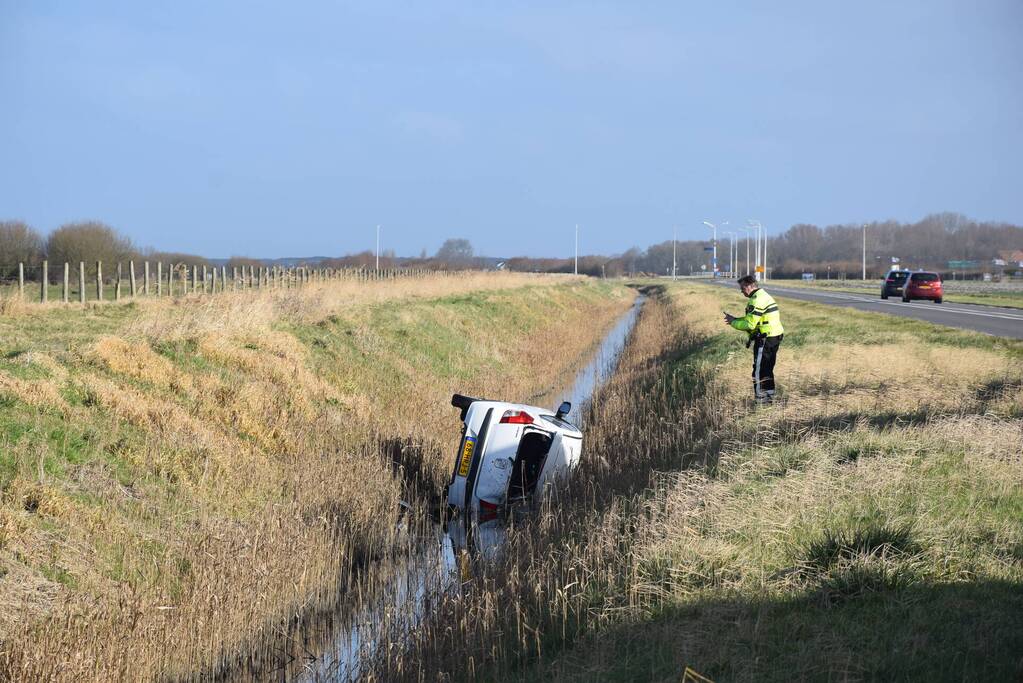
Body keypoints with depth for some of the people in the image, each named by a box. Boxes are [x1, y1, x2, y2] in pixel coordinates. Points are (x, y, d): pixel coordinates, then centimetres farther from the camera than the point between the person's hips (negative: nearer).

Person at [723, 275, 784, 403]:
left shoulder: (757, 301, -18)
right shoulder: (764, 296, 16)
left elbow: (749, 324, -21)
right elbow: (753, 319, 20)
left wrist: (733, 322, -7)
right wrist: (735, 319, 12)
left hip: (765, 339, -10)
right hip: (775, 337, 10)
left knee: (759, 370, -3)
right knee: (768, 369, 18)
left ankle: (760, 398, -1)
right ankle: (769, 395, 25)